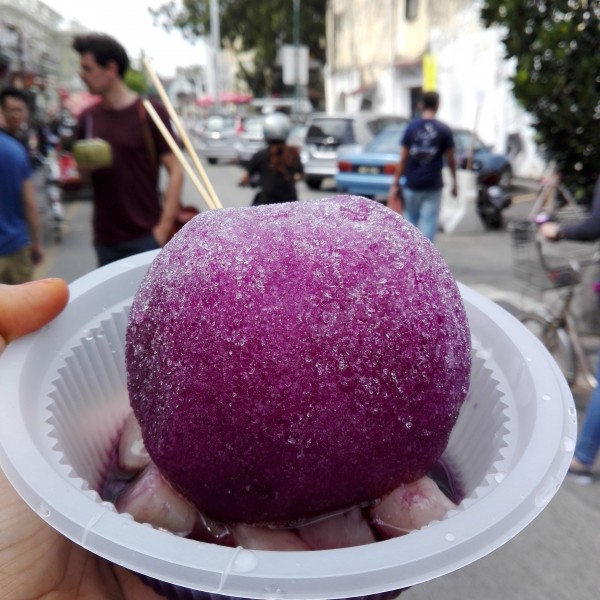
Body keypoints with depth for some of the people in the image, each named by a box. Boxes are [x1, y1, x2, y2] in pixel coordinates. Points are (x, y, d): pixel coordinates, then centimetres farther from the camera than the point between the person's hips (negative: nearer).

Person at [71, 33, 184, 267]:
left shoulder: (150, 113, -7)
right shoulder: (87, 117, 7)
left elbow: (175, 171, -8)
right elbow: (82, 173, 17)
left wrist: (164, 227, -15)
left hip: (145, 236, -5)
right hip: (105, 239, 5)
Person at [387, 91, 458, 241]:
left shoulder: (411, 127, -1)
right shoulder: (444, 130, -2)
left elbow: (402, 159, -3)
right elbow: (450, 160, 2)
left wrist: (395, 184, 2)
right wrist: (454, 182, 14)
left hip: (411, 185, 1)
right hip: (433, 186, -1)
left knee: (410, 220, 15)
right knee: (428, 223, 1)